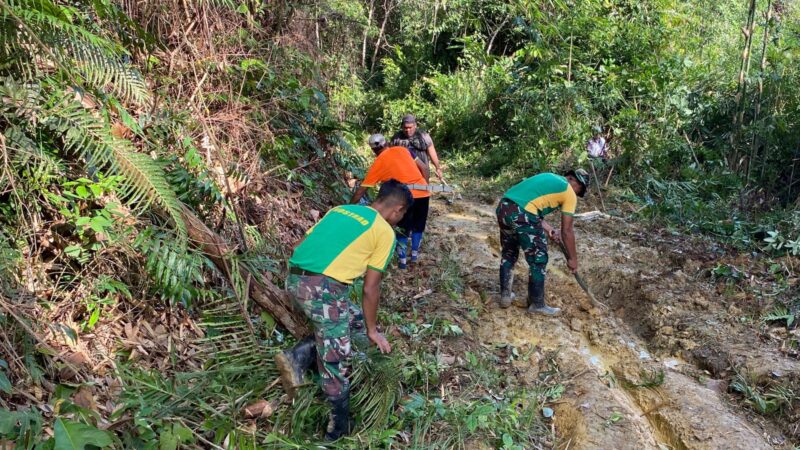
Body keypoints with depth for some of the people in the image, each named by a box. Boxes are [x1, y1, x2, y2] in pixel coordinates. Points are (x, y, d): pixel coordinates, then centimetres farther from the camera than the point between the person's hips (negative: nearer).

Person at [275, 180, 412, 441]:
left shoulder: (342, 209, 22)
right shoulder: (385, 232, 4)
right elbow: (370, 288, 3)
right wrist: (373, 331, 17)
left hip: (294, 278, 7)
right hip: (323, 287, -7)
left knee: (353, 322, 25)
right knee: (335, 360, 10)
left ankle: (297, 359, 12)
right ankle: (339, 428, 25)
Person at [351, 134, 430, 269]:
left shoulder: (377, 163, 7)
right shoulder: (403, 149, 15)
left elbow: (361, 190, 9)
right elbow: (424, 168, 12)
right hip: (423, 193, 4)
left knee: (403, 230, 13)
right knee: (418, 226, 22)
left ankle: (402, 261, 16)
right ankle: (414, 255, 32)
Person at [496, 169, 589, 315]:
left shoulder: (550, 179, 29)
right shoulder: (570, 193, 8)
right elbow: (567, 231, 9)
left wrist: (547, 229, 31)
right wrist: (572, 258, 20)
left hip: (503, 208, 8)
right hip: (521, 214, -8)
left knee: (509, 254, 25)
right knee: (538, 260, 9)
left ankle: (505, 296, 33)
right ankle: (537, 304, 19)